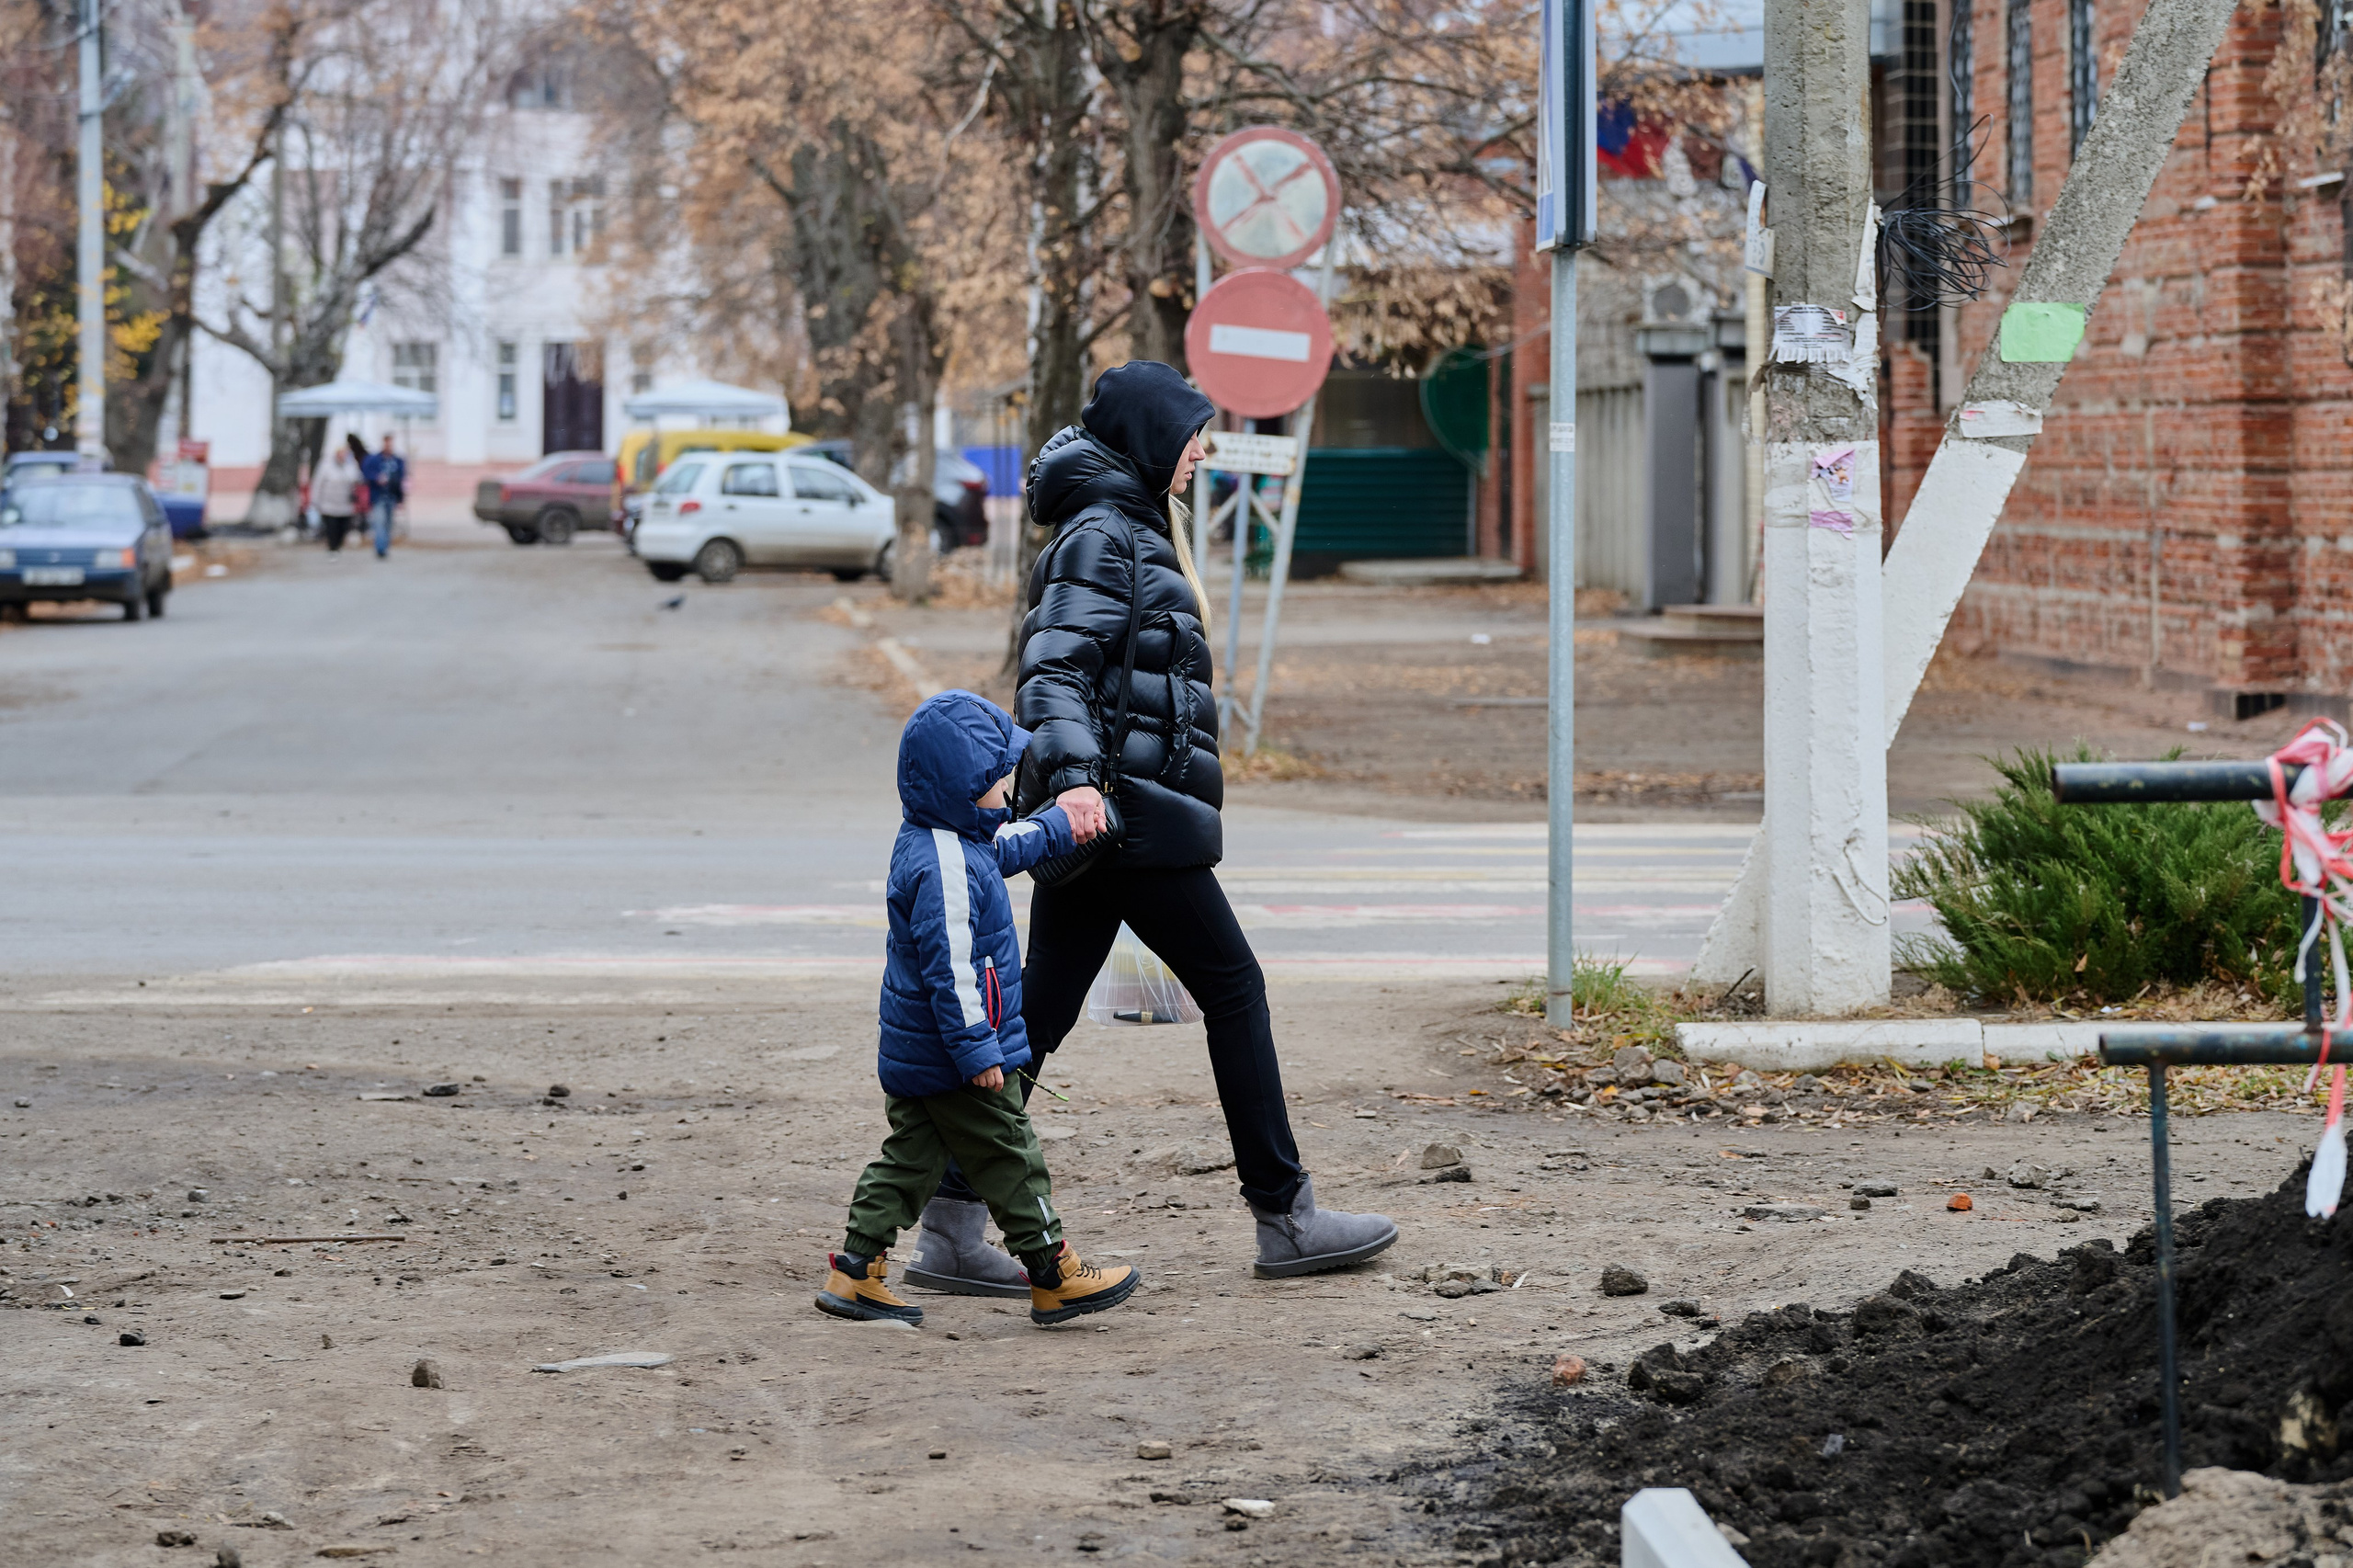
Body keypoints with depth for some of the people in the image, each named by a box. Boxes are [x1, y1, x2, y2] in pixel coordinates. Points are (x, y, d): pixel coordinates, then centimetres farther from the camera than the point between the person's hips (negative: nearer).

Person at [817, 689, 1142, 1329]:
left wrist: (1055, 827, 36)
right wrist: (978, 1051, -26)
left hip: (911, 1054, 10)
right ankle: (1055, 1278, 8)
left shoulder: (926, 840, 7)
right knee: (1011, 1161, 0)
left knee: (909, 1158, 14)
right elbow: (950, 967, -28)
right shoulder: (946, 867, -25)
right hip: (953, 1058, -10)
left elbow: (1002, 848, 30)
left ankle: (856, 1272, 13)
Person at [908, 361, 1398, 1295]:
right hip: (1130, 807, -10)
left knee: (1041, 1009, 5)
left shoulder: (1129, 531, 21)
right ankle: (1285, 1219, 4)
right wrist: (1074, 776, -34)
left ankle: (952, 1227, 1)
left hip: (1100, 809, 10)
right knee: (1233, 985, -1)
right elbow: (1054, 666, -21)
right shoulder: (1103, 535, -10)